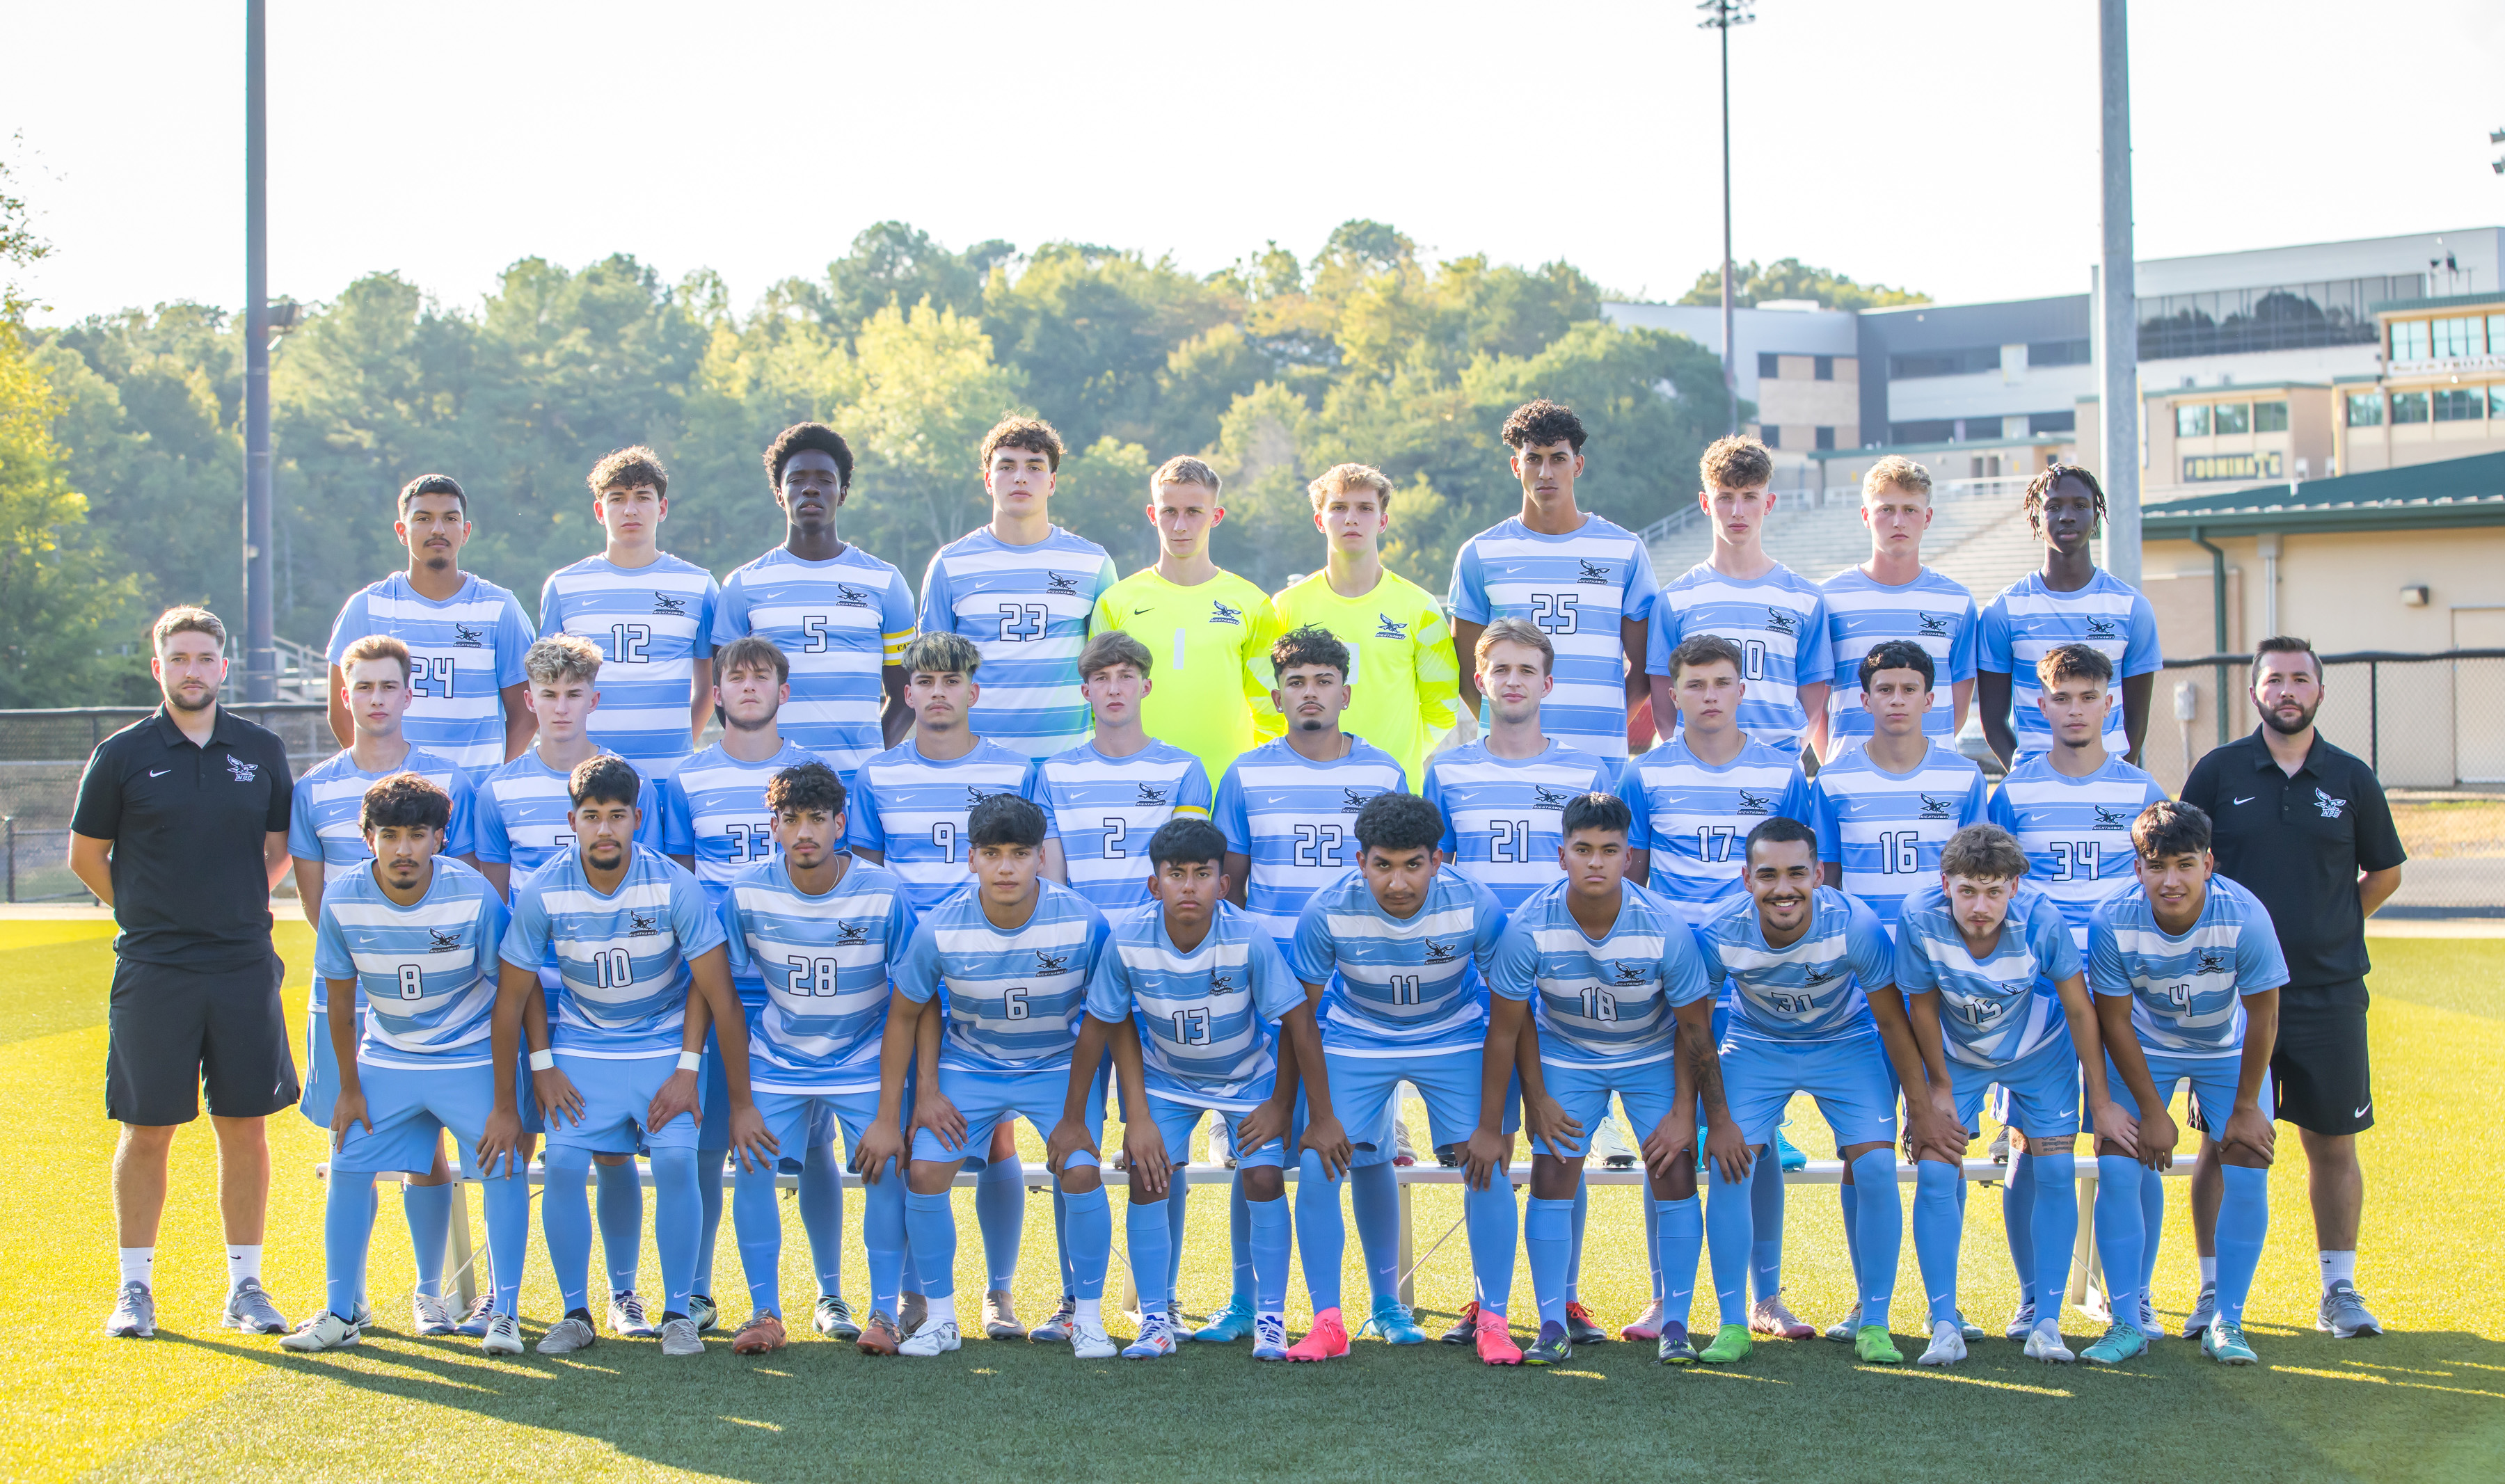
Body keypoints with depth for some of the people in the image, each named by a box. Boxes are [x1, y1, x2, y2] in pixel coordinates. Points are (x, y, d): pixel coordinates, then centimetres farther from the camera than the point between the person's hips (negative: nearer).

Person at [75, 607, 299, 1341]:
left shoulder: (262, 751, 6)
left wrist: (241, 906, 9)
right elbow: (86, 854, 8)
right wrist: (148, 914, 6)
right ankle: (135, 1289, 13)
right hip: (152, 972, -2)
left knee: (246, 1128, 5)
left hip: (245, 969, 2)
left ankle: (246, 1286, 15)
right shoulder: (123, 755, 0)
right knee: (146, 1132, 2)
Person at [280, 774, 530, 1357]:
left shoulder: (474, 897, -22)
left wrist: (505, 1100, -14)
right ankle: (342, 1314, 14)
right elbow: (341, 999, -1)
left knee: (504, 1170, -11)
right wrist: (349, 1087, 2)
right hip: (386, 1058, 2)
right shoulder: (343, 901, -16)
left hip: (474, 1059, -2)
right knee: (348, 1170, -2)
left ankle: (504, 1313, 2)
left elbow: (507, 998, -14)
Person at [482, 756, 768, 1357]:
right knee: (563, 1165, -15)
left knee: (675, 1162, -18)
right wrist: (540, 1068, -3)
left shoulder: (674, 886, -20)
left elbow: (720, 997, -14)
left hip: (665, 1044, -1)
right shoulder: (542, 892, -16)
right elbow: (512, 997, -3)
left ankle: (678, 1313, -2)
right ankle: (575, 1314, 2)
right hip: (580, 1045, 1)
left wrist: (740, 1102, -14)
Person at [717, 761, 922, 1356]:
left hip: (865, 1060, -1)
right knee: (752, 1167, -14)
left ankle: (885, 1312, -1)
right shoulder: (746, 891, -12)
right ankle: (766, 1312, 0)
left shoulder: (883, 893, -16)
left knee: (885, 1169, -16)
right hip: (778, 1057, 2)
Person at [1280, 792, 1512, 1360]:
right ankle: (1328, 1322, 1)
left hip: (1455, 1038, 0)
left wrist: (1495, 1115, -14)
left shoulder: (1477, 908, -26)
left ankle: (1493, 1323, 0)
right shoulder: (1326, 912, -26)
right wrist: (1321, 1116, -13)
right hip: (1355, 1039, 0)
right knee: (1317, 1165, -13)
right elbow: (1304, 1015, -12)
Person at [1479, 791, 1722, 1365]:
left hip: (1655, 1057, 0)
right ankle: (1552, 1327, 2)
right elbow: (1504, 1030, -15)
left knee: (1674, 1176, -9)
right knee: (1551, 1179, -8)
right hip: (1565, 1054, 0)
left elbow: (1695, 1028, -12)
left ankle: (1676, 1325, 3)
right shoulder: (1528, 927, -27)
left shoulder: (1663, 927, -28)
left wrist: (1685, 1113, -10)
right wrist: (1489, 1126, -10)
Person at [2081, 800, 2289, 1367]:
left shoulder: (2245, 916, -31)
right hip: (2145, 1049, 0)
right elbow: (2115, 1021, -16)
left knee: (2247, 1169, -13)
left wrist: (2247, 1106, -11)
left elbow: (2262, 1015, -17)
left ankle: (2227, 1322, 3)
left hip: (2228, 1050, 0)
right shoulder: (2113, 921, -29)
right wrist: (2151, 1111, -13)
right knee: (2118, 1165, -14)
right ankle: (2129, 1320, -1)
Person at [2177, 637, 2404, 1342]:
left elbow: (2384, 872, 17)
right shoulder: (2218, 772, 1)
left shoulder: (2351, 778, 5)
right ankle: (2215, 1292, 11)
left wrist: (2330, 928, 9)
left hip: (2330, 992, 1)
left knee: (2332, 1141, 6)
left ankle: (2340, 1291, 17)